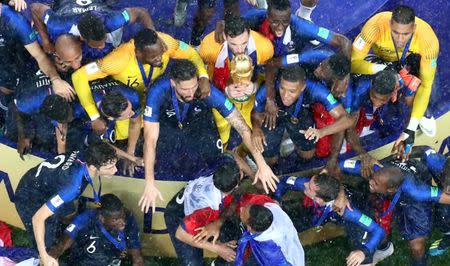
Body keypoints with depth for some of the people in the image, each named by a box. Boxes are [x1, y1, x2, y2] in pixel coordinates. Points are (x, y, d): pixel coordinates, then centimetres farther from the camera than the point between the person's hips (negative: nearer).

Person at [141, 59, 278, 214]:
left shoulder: (208, 92, -33)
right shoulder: (158, 93, -34)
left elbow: (242, 127, -28)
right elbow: (150, 139, -33)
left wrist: (261, 164, -34)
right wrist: (150, 184, -37)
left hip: (199, 128, 1)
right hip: (169, 128, -1)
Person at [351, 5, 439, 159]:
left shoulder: (428, 39, -39)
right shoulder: (377, 25, -41)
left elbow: (426, 85, -32)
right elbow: (353, 62, -36)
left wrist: (410, 130, -36)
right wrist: (384, 68, -50)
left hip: (412, 59, 0)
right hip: (382, 59, 1)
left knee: (411, 100, -23)